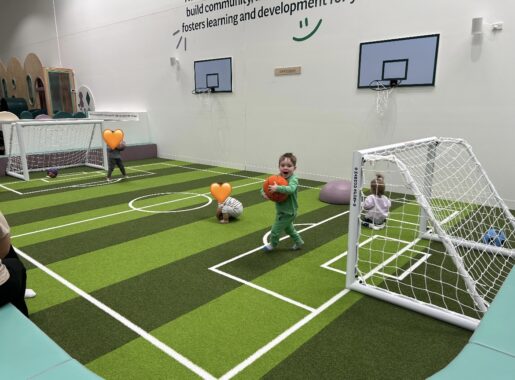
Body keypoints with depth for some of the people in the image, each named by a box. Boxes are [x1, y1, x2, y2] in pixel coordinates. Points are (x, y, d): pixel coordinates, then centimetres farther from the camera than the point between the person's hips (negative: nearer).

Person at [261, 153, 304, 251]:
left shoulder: (293, 179, -24)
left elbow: (291, 189, -45)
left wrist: (277, 188, -53)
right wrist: (263, 193, -25)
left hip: (288, 212, -7)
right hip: (281, 211, 7)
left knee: (276, 230, 7)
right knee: (288, 228, 28)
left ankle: (272, 245, 34)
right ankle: (298, 242, 48)